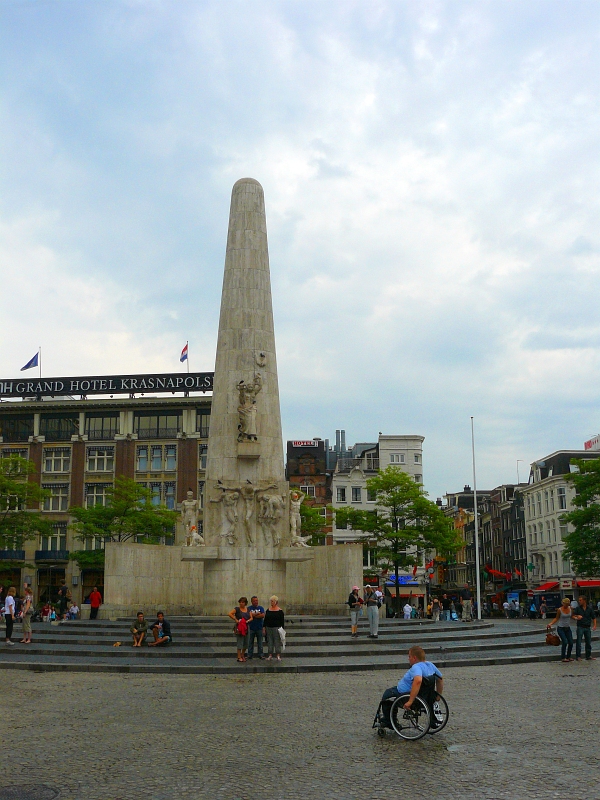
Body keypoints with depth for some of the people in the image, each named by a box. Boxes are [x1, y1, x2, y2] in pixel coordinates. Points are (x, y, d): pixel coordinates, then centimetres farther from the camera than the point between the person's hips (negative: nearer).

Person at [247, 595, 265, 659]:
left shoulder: (261, 608, 7)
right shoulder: (249, 608, 3)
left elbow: (263, 615, -8)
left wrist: (254, 615, -8)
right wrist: (258, 613, -9)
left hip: (259, 628, 1)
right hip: (251, 628, -1)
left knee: (260, 642, 4)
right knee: (250, 642, 3)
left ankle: (261, 654, 11)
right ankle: (250, 655, 9)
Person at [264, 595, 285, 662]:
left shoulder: (279, 611, -3)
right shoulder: (268, 610, 9)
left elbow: (282, 621, -2)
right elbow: (265, 619, 13)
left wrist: (283, 629, -6)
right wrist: (264, 627, 7)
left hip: (276, 628, -4)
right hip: (269, 628, 4)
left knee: (277, 641, -4)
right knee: (269, 641, 6)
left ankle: (278, 655, 1)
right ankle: (270, 655, 12)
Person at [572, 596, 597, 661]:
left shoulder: (590, 608, 3)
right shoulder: (578, 608, 1)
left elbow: (593, 617, 6)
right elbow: (573, 616, 1)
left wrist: (594, 625, -6)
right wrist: (576, 618, -21)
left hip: (587, 627, 2)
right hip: (580, 627, -2)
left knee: (588, 642, 7)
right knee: (578, 642, -5)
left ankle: (588, 656, 17)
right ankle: (578, 656, -1)